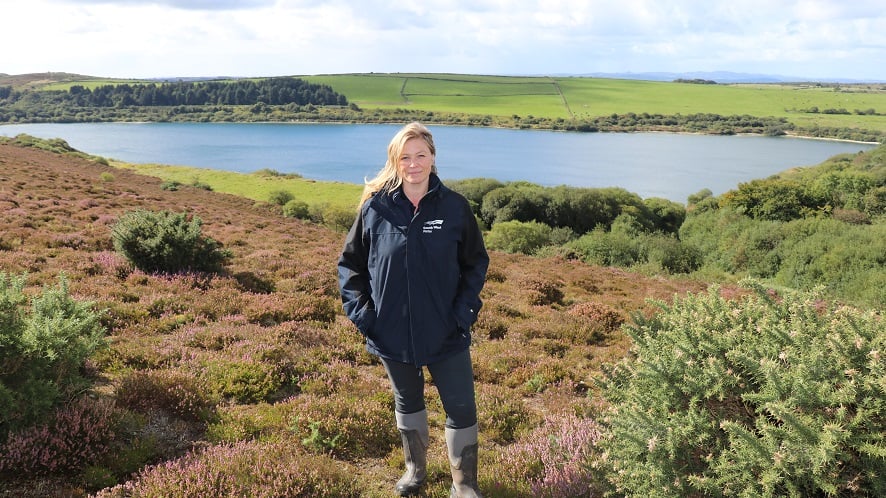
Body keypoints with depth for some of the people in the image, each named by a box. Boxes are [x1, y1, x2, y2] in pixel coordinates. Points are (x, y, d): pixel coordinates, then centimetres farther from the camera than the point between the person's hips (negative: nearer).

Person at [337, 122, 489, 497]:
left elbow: (476, 262, 2)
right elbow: (349, 262, 3)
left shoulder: (455, 207, -7)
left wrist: (465, 310, -8)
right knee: (407, 402, 20)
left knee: (461, 408, 5)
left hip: (446, 333, -1)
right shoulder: (375, 207, -6)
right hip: (392, 333, 1)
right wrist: (359, 310, -7)